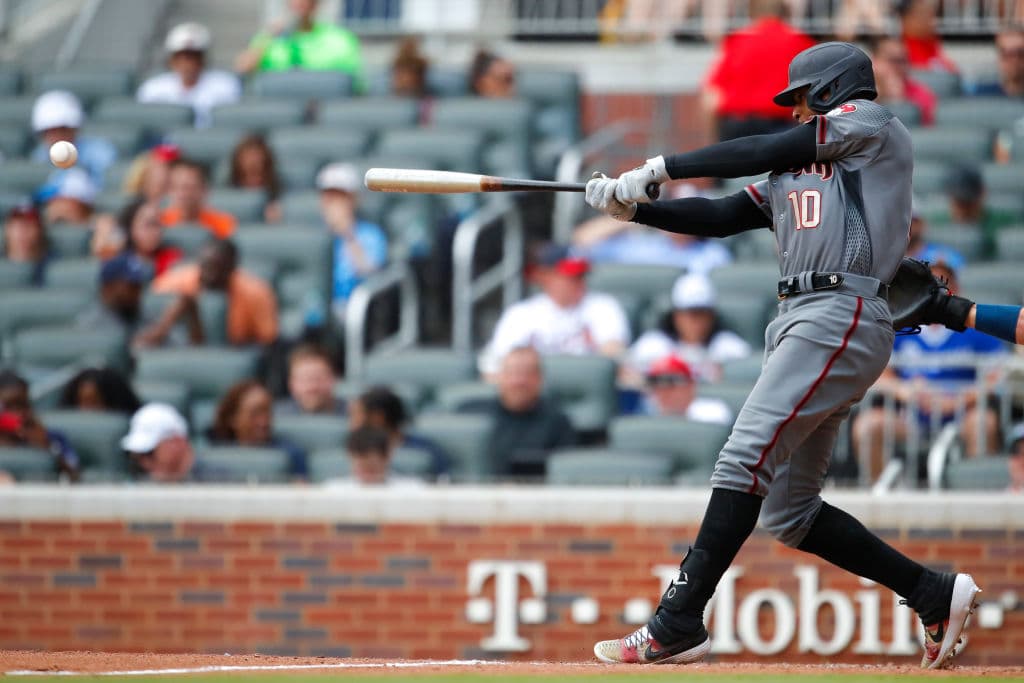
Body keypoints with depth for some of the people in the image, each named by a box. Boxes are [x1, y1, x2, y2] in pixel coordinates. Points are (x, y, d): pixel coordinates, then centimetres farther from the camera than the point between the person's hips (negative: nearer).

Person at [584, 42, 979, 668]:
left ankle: (678, 626, -24)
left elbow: (765, 152, -1)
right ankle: (934, 594, 14)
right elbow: (718, 218, 19)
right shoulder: (794, 177, 28)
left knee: (745, 460, -19)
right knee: (789, 514, 7)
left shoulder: (872, 123, 5)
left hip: (843, 319, -10)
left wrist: (661, 167, 1)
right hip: (803, 325, 10)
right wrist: (633, 207, 5)